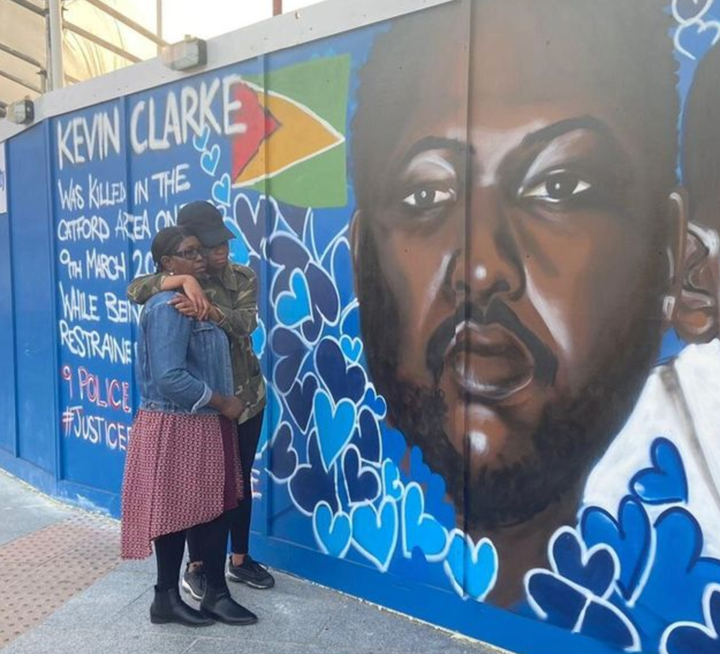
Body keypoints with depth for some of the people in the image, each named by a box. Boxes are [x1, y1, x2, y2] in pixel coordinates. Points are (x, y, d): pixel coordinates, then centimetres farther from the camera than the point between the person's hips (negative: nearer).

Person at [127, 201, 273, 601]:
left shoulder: (245, 278, -1)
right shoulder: (180, 284, -6)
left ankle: (240, 560, 30)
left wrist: (207, 310, -38)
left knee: (241, 480, 14)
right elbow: (135, 290, -23)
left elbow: (245, 324, -19)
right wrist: (183, 279, -38)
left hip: (246, 396, 3)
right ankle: (196, 566, 26)